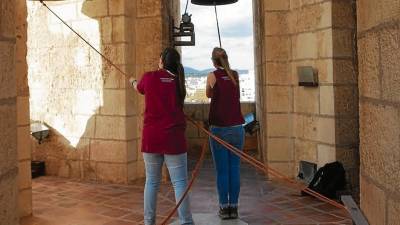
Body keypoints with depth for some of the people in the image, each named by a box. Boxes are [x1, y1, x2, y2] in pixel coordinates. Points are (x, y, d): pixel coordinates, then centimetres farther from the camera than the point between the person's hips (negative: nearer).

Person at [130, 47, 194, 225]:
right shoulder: (178, 81, 3)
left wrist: (133, 82, 46)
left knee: (152, 181, 11)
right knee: (179, 182, 1)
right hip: (174, 138, -1)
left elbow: (139, 88, 23)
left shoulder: (149, 77, 0)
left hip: (151, 137, 1)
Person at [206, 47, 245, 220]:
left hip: (219, 129, -3)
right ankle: (234, 207, 9)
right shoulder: (235, 75, 6)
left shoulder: (213, 76, -2)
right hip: (237, 128, 3)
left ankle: (224, 208, 5)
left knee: (222, 171, 2)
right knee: (235, 170, 5)